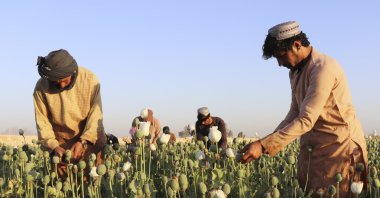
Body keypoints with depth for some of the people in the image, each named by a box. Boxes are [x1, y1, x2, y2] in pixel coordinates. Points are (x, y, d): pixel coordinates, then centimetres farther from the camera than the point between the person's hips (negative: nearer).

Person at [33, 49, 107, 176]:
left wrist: (83, 142, -24)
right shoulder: (41, 87, -13)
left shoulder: (90, 79, -16)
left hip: (91, 139, 0)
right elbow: (42, 121, -9)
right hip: (61, 144, 1)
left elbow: (96, 114, -14)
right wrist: (54, 146, -22)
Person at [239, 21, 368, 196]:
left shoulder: (323, 68, -19)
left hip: (340, 146, -8)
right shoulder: (295, 72, 11)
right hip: (312, 148, 8)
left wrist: (264, 146, -29)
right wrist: (271, 141, -1)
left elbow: (306, 120, -25)